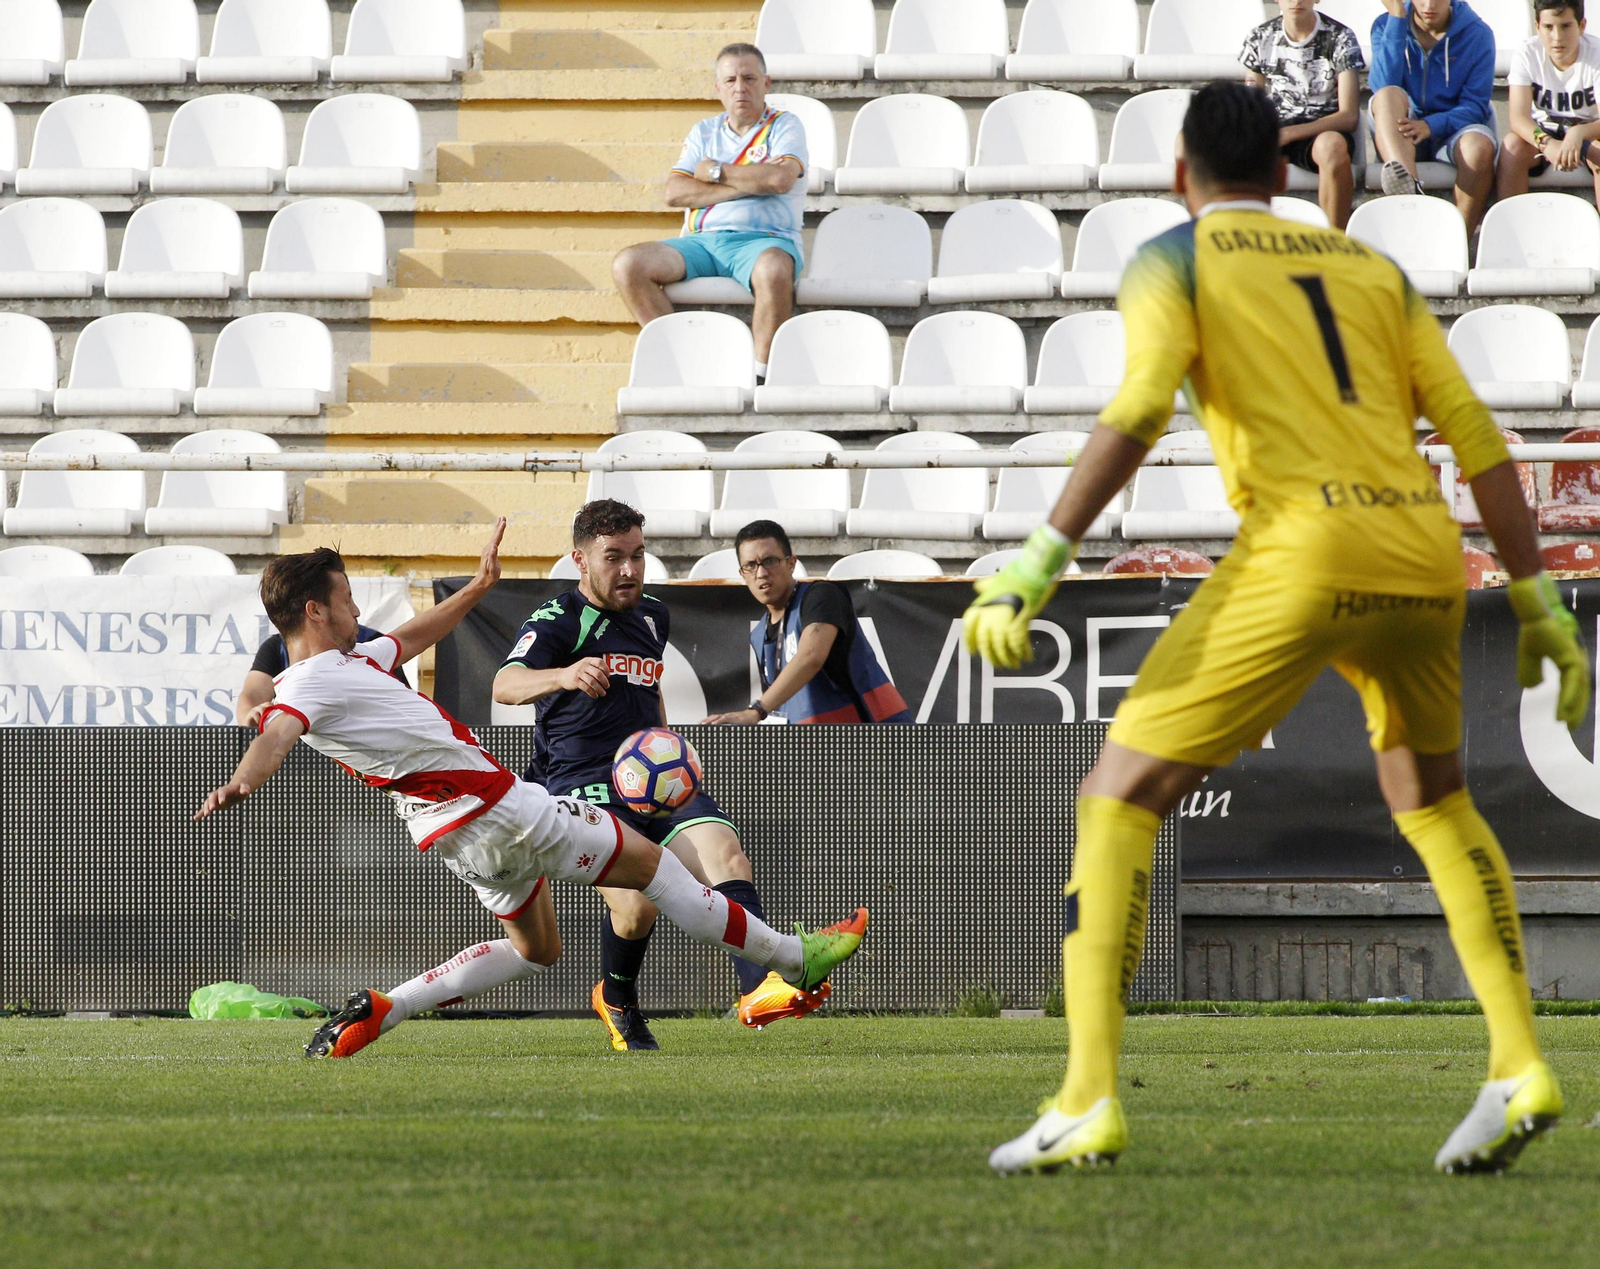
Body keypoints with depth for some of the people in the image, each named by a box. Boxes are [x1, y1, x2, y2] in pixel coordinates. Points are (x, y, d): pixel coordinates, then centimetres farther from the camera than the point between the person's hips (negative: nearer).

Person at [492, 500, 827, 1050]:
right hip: (585, 785, -6)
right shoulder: (556, 621, -4)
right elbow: (506, 685, -25)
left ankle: (760, 988, -37)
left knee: (726, 855, -22)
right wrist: (563, 676, -44)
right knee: (635, 904, -23)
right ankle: (616, 999, 9)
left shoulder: (653, 616, 18)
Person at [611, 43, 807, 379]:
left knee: (774, 269, -41)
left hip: (761, 239, -4)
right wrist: (749, 184, -4)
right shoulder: (704, 132, 21)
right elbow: (675, 193, 5)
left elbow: (780, 179, -12)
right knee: (628, 264, -20)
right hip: (702, 240, 5)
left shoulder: (784, 125, 10)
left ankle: (759, 377, -31)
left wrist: (716, 172, 1)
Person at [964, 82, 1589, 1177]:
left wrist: (1043, 559, -14)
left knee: (1118, 803, 2)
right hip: (1424, 555, 5)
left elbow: (1141, 408, -11)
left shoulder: (1174, 261, 9)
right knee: (1432, 801, 30)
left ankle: (1089, 1103, -11)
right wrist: (1539, 601, 14)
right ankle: (1520, 1069, 19)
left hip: (1300, 555, -5)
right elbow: (1475, 434, 14)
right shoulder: (1372, 267, 23)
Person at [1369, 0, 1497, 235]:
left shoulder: (1477, 34, -2)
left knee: (1479, 146, -34)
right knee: (1390, 95, -31)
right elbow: (1383, 87, -16)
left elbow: (1475, 106, -8)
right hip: (1399, 137, 1)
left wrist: (1431, 125, -27)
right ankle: (1408, 186, -60)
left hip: (1450, 132, -1)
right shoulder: (1386, 26, 1)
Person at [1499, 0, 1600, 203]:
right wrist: (1547, 143, -45)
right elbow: (1518, 117, -24)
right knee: (1512, 145, -31)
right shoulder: (1526, 55, -14)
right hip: (1542, 132, 1)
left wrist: (1579, 133, -50)